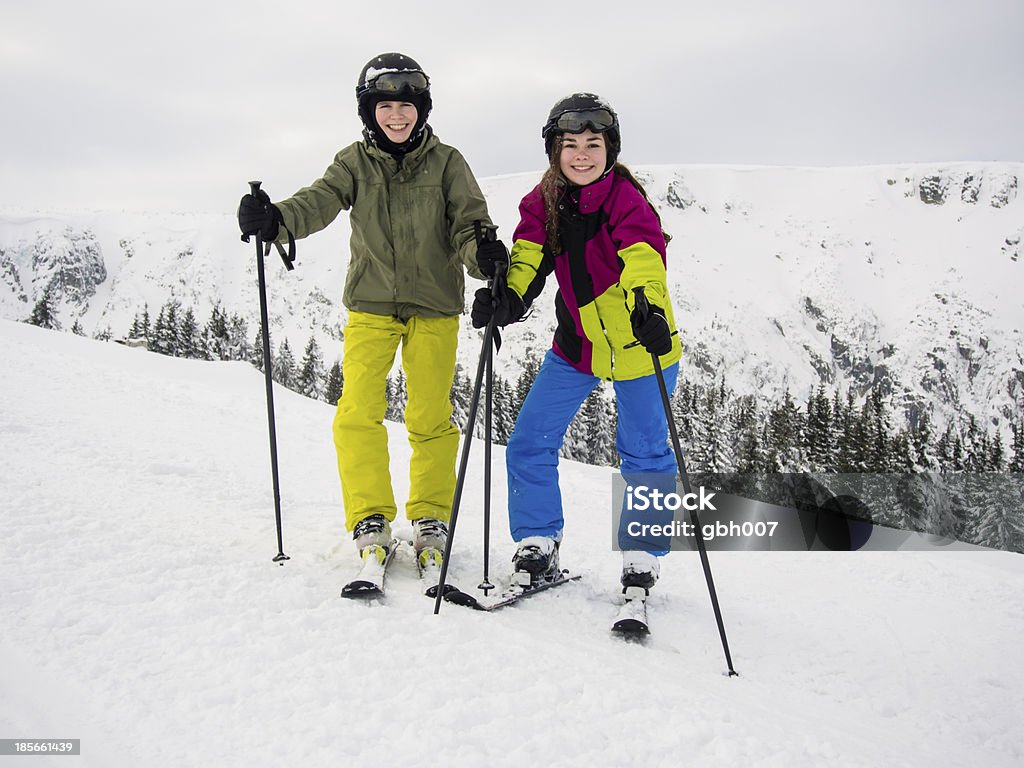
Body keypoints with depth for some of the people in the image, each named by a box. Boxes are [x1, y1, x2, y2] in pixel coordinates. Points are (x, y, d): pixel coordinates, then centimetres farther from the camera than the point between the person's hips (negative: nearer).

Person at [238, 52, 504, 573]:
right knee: (358, 413, -8)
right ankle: (371, 520, 5)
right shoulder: (354, 162, 3)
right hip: (371, 304, 1)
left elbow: (468, 224, -6)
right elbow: (320, 201, -13)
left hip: (434, 307, -1)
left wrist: (485, 253, -30)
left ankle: (430, 519, 18)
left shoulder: (446, 162, 1)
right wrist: (275, 219, -35)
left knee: (430, 418, 2)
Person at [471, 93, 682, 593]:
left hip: (637, 345, -4)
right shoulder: (544, 201, -2)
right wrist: (508, 296, -35)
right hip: (575, 344, 5)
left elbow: (643, 254, -35)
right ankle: (538, 542, 19)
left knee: (644, 452, 5)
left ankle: (642, 555, 24)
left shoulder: (625, 197, -18)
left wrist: (646, 305, -55)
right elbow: (528, 255, -14)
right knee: (530, 444, 1)